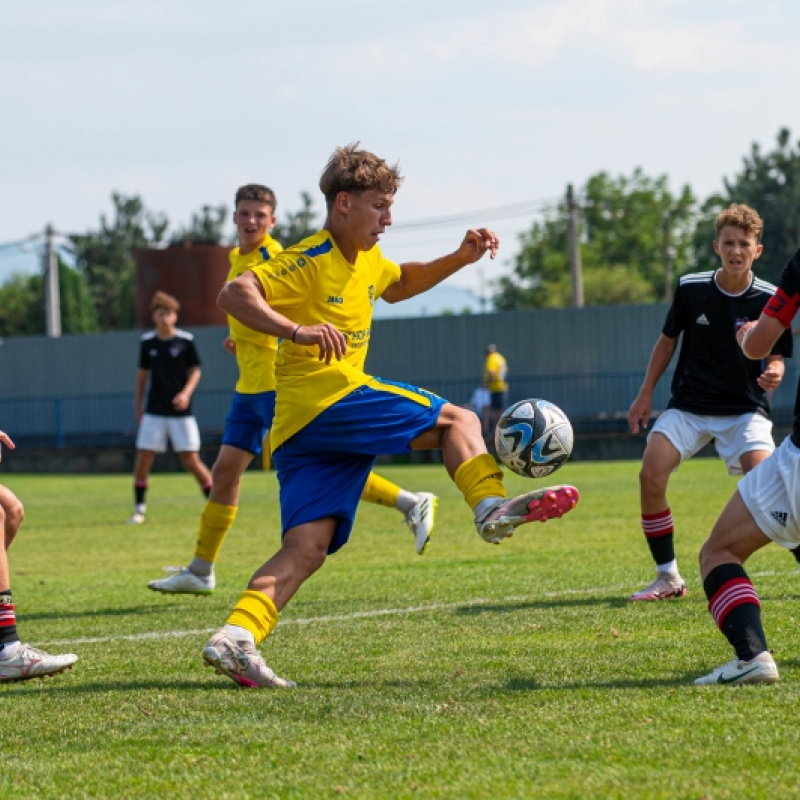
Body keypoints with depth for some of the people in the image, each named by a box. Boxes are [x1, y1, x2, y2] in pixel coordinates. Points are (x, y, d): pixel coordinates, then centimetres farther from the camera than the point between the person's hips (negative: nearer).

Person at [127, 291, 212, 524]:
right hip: (154, 412, 2)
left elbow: (195, 371, 1)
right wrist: (138, 405, 14)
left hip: (180, 411, -2)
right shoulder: (147, 342, 3)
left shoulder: (186, 340, -4)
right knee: (143, 459, -3)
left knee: (191, 460, -4)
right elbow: (143, 373, 13)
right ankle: (139, 509, 9)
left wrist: (186, 393, -15)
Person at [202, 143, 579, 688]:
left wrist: (460, 259, 30)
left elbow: (399, 285, 44)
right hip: (329, 398, -9)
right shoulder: (311, 260, -8)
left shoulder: (367, 261, 21)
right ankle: (493, 507, -15)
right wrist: (296, 330, -33)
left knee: (308, 548, -4)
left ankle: (236, 637, -17)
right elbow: (234, 295, -19)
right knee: (455, 420, -2)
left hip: (301, 428, 9)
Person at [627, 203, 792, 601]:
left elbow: (776, 358, -2)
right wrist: (646, 393, 8)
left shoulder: (768, 300, -9)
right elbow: (667, 340, 9)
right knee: (651, 475, -17)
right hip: (688, 407, 2)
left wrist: (773, 373, -26)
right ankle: (668, 577, -3)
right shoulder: (691, 289, -5)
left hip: (745, 409, -2)